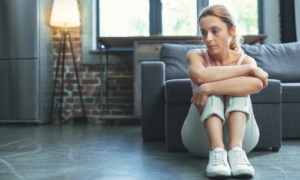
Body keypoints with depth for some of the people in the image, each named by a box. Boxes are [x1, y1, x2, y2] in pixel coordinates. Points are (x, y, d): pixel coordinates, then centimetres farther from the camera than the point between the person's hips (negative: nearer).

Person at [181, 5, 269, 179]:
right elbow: (199, 76, -29)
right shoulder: (196, 55, -1)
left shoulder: (246, 60, -2)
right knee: (213, 89, -25)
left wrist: (209, 87, -36)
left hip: (241, 136, 0)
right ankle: (216, 151, -41)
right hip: (201, 138, 0)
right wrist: (248, 68, -23)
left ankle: (236, 149, -40)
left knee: (220, 86, -24)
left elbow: (257, 83, -30)